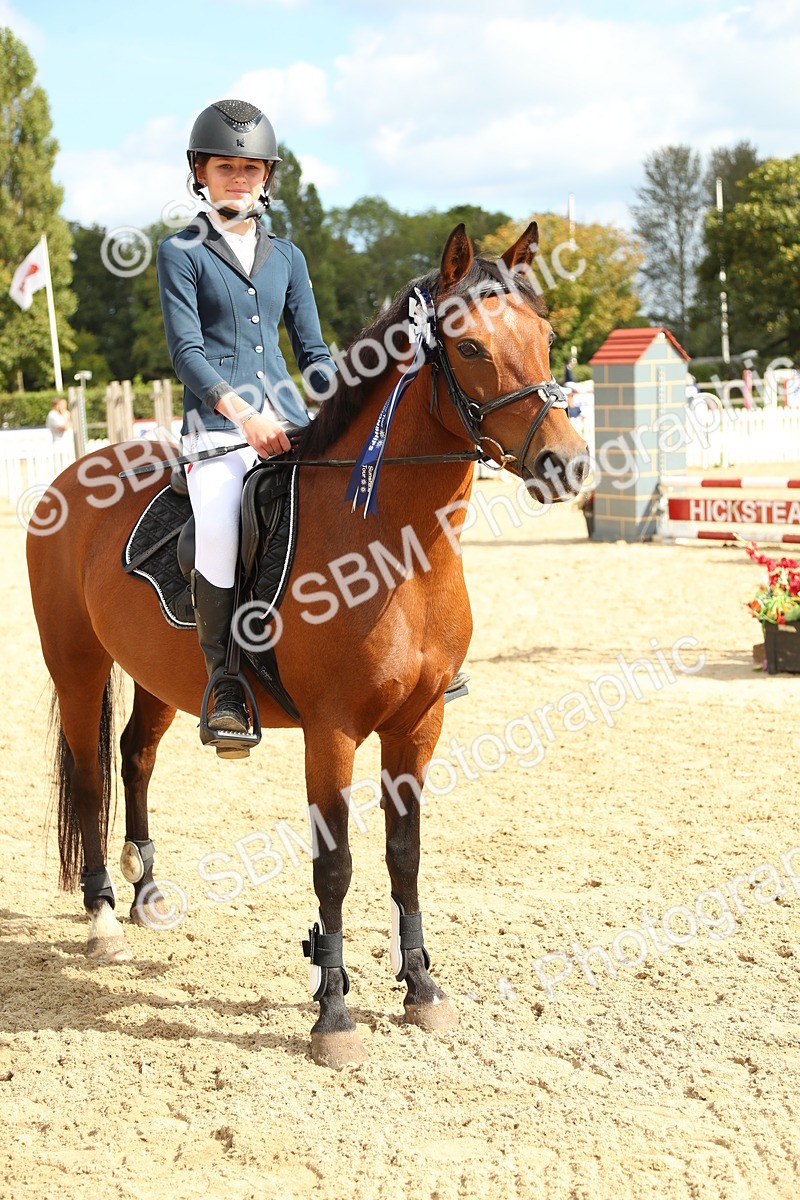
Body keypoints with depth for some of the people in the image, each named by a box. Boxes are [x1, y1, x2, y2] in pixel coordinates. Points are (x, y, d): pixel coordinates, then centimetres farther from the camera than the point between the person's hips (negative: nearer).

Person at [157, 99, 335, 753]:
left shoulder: (286, 256, 17)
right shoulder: (181, 252, 4)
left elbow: (312, 348, 17)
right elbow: (187, 351, -5)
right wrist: (245, 415, -17)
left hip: (290, 418, 4)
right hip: (217, 421, -4)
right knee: (218, 524, -32)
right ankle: (224, 676, -21)